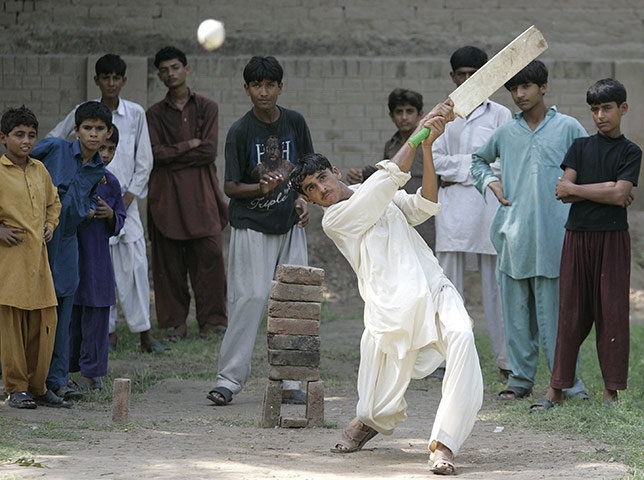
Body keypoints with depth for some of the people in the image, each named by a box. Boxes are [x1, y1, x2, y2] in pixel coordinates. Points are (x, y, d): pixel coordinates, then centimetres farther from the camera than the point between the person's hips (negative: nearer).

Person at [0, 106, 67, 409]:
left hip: (38, 256, 6)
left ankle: (37, 387, 14)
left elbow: (53, 201, 32)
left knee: (44, 322, 5)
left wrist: (50, 225, 15)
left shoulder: (40, 170, 14)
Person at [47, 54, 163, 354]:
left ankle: (144, 332, -3)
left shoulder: (136, 114, 3)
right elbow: (52, 141, 16)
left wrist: (129, 196, -3)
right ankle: (108, 331, 5)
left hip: (126, 199, 0)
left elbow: (144, 161, 5)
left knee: (135, 265, -6)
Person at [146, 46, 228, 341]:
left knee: (209, 254, -10)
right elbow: (154, 153, -2)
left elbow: (209, 152, -2)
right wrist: (189, 145, -7)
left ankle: (210, 320, -3)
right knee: (169, 259, -2)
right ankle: (176, 323, 4)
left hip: (201, 194, -1)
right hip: (166, 195, 1)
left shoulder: (206, 108, 10)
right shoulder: (155, 114, 12)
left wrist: (171, 155, -4)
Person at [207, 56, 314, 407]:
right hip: (251, 226, -4)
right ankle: (229, 378, -5)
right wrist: (262, 188, -23)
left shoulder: (295, 123, 4)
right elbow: (230, 187, -6)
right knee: (251, 298, -11)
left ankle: (289, 382, 6)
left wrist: (304, 199, -2)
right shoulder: (240, 131, -6)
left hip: (290, 224, 4)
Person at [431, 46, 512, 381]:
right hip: (452, 208, 2)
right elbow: (434, 159, 4)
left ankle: (505, 360, 1)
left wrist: (459, 170, -8)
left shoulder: (500, 115, 6)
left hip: (489, 205, -2)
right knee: (449, 283, -1)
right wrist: (473, 163, -7)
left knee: (495, 284, -3)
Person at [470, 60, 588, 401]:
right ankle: (521, 379, 12)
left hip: (553, 235, -3)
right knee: (516, 310, 5)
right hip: (513, 233, 3)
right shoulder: (505, 133, 12)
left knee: (554, 309, -4)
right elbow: (479, 159, 29)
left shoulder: (568, 128, 3)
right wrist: (489, 181, 10)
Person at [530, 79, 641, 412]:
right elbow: (563, 193, -2)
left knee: (612, 312, -1)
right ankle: (557, 388, 5)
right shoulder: (580, 147, 10)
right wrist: (606, 193, -9)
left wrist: (575, 188, -6)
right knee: (571, 312, 2)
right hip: (578, 236, 2)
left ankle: (611, 391, 5)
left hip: (612, 238, -2)